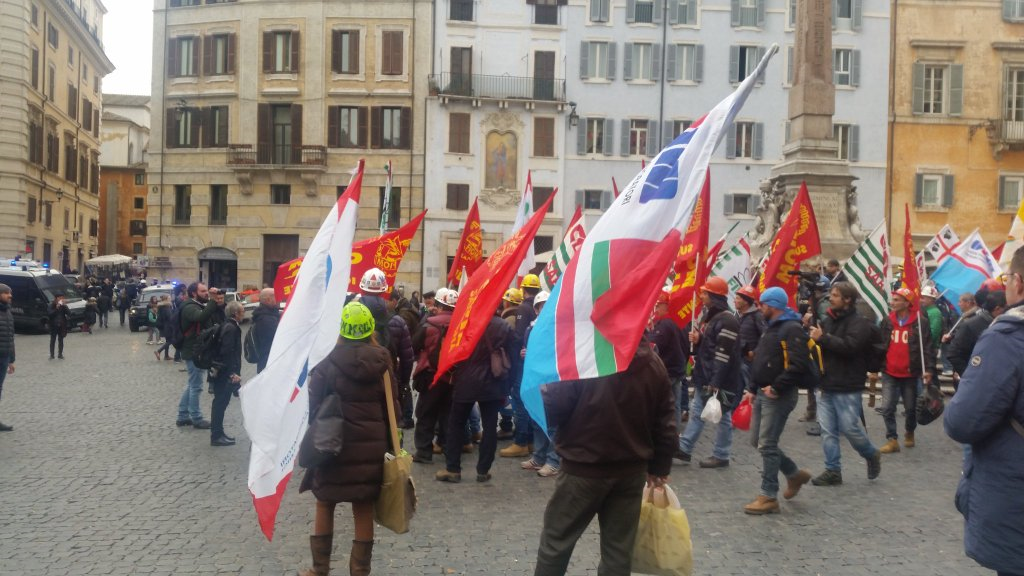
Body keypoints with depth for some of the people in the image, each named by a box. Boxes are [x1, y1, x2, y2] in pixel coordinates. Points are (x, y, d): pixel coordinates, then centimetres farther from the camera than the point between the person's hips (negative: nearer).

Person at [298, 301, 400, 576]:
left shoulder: (327, 362, -8)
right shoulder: (381, 362, 0)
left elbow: (314, 406, -7)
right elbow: (392, 406, 3)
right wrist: (391, 444, 10)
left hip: (335, 445, -2)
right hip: (371, 446, 2)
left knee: (325, 505, 14)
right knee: (364, 510, 8)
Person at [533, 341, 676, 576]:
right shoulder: (653, 363, 0)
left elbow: (550, 411, -16)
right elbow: (665, 423, 4)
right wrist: (659, 467, 15)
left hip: (584, 469, -4)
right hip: (632, 470, 5)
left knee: (556, 540, 12)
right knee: (619, 548, 12)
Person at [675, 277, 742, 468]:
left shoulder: (727, 321, -19)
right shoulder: (708, 314, 12)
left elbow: (724, 355, -23)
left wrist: (716, 383, -25)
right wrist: (696, 340, 1)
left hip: (720, 380, -10)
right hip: (704, 377, 10)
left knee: (722, 417, 3)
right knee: (696, 412, 14)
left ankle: (721, 456, 13)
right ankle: (684, 448, 20)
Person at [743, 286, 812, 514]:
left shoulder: (792, 330, -15)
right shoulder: (771, 328, 17)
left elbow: (800, 365, -25)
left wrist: (777, 388, -22)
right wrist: (752, 389, 16)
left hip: (778, 397, -10)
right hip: (763, 394, 10)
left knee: (767, 445, -7)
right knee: (761, 442, 14)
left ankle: (769, 497, 1)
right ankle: (795, 473, 30)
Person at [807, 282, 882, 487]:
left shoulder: (859, 322, -8)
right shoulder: (828, 321, 13)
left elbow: (849, 346, -24)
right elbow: (816, 344, 21)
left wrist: (823, 338, -21)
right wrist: (809, 330, 2)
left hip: (847, 388, -7)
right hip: (827, 385, 7)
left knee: (849, 427, -2)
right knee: (827, 430, 6)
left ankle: (872, 455, 25)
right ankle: (832, 470, 13)